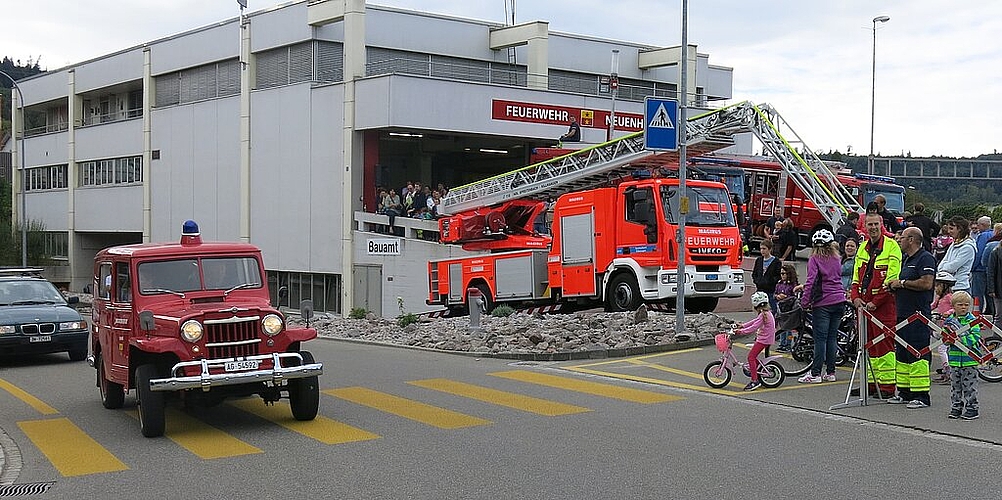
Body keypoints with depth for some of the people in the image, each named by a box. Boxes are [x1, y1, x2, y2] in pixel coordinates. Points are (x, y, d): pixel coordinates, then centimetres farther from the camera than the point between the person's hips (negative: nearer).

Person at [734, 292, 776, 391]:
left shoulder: (763, 315, -17)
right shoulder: (767, 313, 14)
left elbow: (754, 327, -23)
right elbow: (754, 321, 23)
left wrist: (741, 331, -23)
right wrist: (742, 326, 21)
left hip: (763, 339, -10)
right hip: (768, 339, 10)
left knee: (751, 357, -12)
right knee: (753, 356, 17)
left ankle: (755, 381, -16)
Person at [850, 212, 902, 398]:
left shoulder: (891, 246, -5)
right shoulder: (863, 248, 17)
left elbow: (892, 279, -12)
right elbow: (856, 277, 19)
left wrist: (875, 302, -14)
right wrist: (856, 297, 2)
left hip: (884, 304, -7)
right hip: (864, 304, 7)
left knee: (884, 344, -7)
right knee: (868, 344, 10)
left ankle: (887, 385, -3)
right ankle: (871, 383, 17)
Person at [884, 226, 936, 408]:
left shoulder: (925, 258, -10)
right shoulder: (906, 258, 20)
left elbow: (926, 283, -23)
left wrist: (902, 283, -13)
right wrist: (893, 284, 8)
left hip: (918, 315, -10)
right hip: (903, 314, 10)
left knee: (918, 355, -9)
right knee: (902, 355, 13)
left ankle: (921, 396, -6)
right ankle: (904, 393, 20)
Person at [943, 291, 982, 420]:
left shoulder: (972, 321, -6)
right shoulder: (949, 321, 7)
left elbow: (975, 337, -15)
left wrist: (962, 340, -24)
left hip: (969, 360, -4)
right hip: (954, 359, 4)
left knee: (969, 387, 1)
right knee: (955, 386, 11)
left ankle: (971, 408, 10)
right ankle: (956, 407, 20)